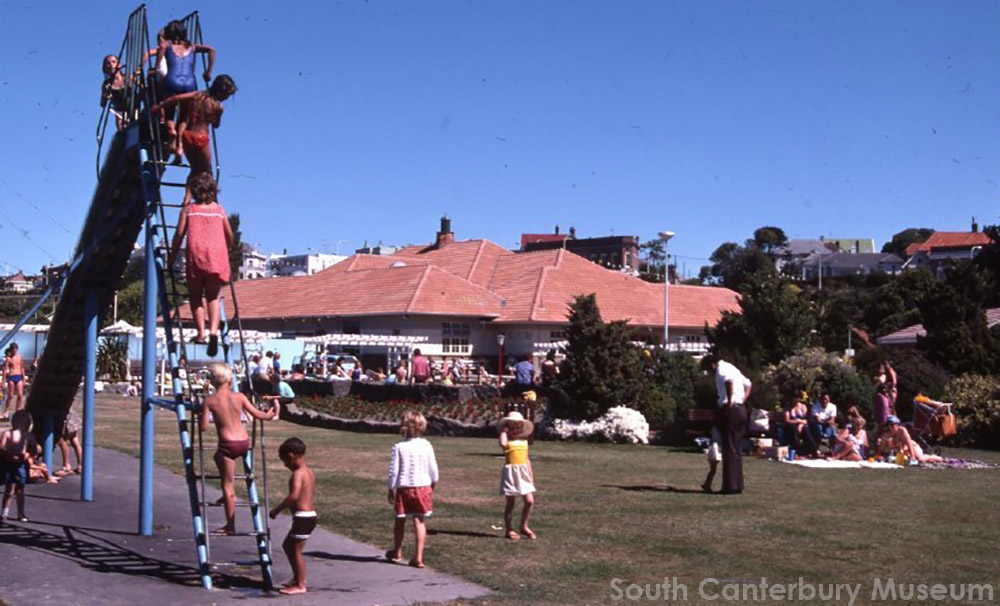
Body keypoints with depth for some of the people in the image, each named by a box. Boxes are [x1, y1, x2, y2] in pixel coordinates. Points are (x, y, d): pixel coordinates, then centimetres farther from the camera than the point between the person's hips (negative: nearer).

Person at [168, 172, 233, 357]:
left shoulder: (188, 209, 9)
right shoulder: (219, 209, 14)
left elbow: (179, 234, 4)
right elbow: (229, 235, 15)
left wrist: (172, 257, 12)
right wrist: (226, 251, 34)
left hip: (196, 254, -1)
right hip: (217, 256, 1)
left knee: (195, 295, 12)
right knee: (213, 296, 10)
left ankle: (201, 333, -2)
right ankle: (213, 331, -13)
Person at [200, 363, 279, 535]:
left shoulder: (209, 401, -6)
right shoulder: (239, 397, 1)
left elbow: (204, 427, -7)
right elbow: (257, 414, 7)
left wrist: (201, 415, 14)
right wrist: (270, 415, 27)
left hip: (228, 444, -4)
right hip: (245, 442, 5)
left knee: (227, 485, 4)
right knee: (219, 457, 35)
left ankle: (230, 526, 7)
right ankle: (230, 494, 36)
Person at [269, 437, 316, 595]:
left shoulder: (298, 474, -18)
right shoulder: (309, 472, 12)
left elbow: (294, 496, -30)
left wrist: (277, 509, -24)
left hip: (302, 517, -10)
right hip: (309, 514, 10)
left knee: (296, 550, -1)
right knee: (288, 546, 22)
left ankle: (300, 585, 6)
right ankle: (297, 578, 31)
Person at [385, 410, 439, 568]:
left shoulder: (399, 447, -10)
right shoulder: (426, 445, -4)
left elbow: (393, 471, -8)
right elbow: (433, 468, 2)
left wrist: (390, 489, 4)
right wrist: (433, 484, 20)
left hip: (404, 488, -1)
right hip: (423, 487, 1)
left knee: (400, 520, 16)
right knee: (419, 521, 4)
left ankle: (397, 553, 31)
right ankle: (418, 557, -1)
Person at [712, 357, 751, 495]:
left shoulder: (721, 369, -7)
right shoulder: (730, 368, 21)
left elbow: (729, 381, -29)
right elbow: (748, 384, 31)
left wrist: (730, 402, -25)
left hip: (731, 410, -9)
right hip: (741, 409, 9)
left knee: (729, 449, -6)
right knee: (737, 449, 13)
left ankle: (731, 486, -7)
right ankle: (737, 484, 16)